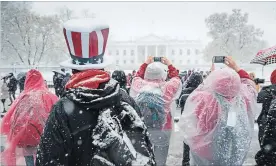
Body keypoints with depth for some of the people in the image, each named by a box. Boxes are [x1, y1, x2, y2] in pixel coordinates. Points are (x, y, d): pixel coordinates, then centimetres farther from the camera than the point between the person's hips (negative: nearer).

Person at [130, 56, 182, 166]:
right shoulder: (167, 88, -15)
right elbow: (176, 78, 6)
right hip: (162, 130, -2)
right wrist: (169, 65, 19)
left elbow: (137, 76, 11)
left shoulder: (139, 86, -12)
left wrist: (146, 64, 22)